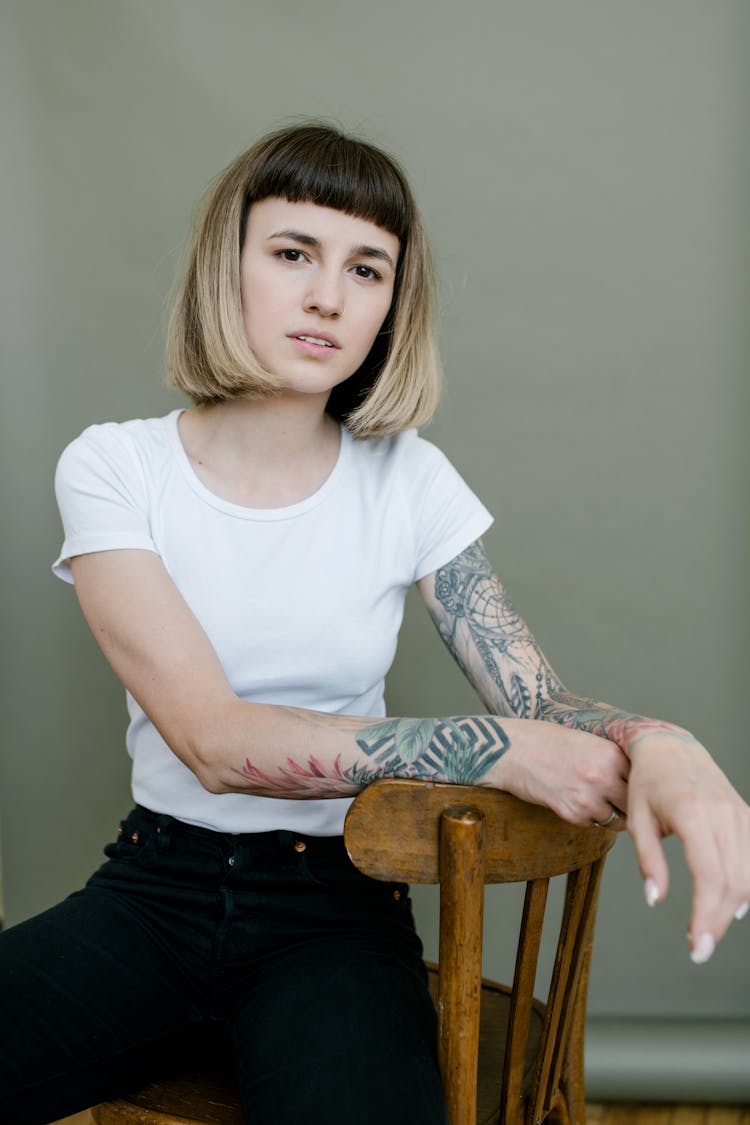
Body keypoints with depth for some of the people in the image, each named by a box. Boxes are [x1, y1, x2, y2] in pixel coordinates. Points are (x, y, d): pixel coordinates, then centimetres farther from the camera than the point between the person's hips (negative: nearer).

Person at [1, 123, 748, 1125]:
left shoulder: (409, 480, 1)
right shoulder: (113, 467, -5)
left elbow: (540, 701, -4)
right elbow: (214, 739, -16)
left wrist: (655, 743, -28)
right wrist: (498, 749, -25)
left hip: (336, 909, 0)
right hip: (155, 887, 1)